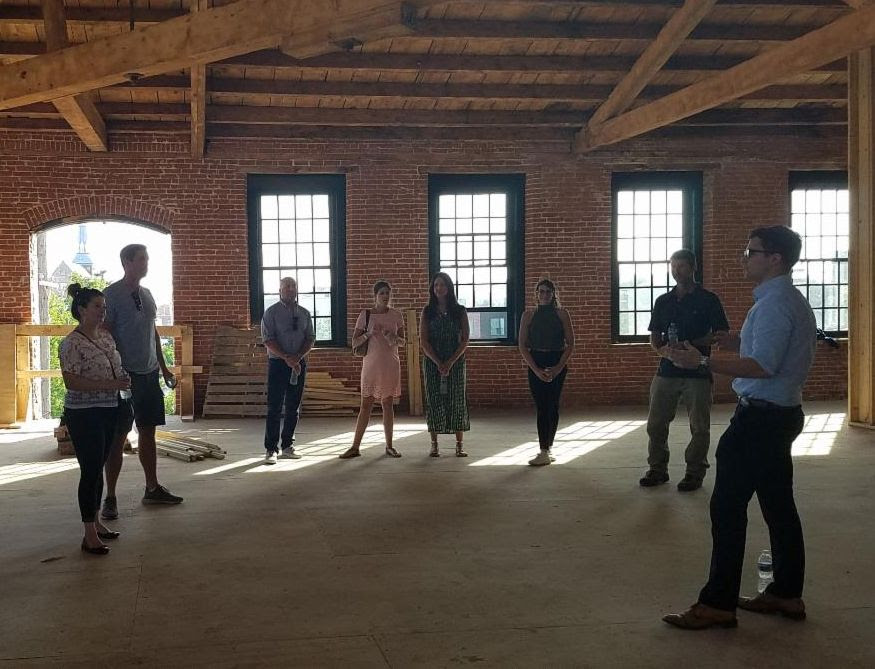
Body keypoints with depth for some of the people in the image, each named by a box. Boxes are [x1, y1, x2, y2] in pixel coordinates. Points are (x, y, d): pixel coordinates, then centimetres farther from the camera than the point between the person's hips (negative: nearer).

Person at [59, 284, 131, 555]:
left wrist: (125, 383, 7)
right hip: (84, 415, -8)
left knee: (98, 469, 16)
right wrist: (110, 385, -26)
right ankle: (90, 535, 1)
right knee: (90, 471, -5)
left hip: (109, 411, 8)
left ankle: (95, 522, 27)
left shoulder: (105, 336, 9)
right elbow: (71, 382, -21)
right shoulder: (72, 343, -16)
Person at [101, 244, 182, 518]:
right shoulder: (112, 294, -9)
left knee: (148, 431, 12)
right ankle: (110, 498, 6)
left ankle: (153, 488, 21)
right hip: (125, 375, -7)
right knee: (118, 437, -2)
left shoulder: (146, 293, 13)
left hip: (149, 373, 7)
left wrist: (163, 368, 17)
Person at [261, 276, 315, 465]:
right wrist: (287, 358, -18)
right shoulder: (271, 312, -1)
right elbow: (268, 340, -9)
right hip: (278, 363, -4)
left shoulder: (304, 313, 11)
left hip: (299, 363, 4)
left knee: (293, 407, 8)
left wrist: (298, 357, -10)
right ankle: (271, 450, -4)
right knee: (274, 408, -6)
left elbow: (310, 338, 8)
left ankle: (287, 447, 17)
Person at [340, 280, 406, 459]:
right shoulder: (366, 315, 0)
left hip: (391, 365, 1)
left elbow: (403, 342, 9)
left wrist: (394, 339, -13)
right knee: (366, 404, -1)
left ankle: (389, 446, 13)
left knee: (388, 404, 6)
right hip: (371, 364, -1)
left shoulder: (396, 315, 4)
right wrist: (369, 333, -17)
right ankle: (355, 447, 4)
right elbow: (354, 342, -1)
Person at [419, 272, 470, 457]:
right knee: (433, 400, 0)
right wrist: (438, 363, -12)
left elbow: (465, 340, -1)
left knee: (457, 400, -1)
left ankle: (459, 445, 4)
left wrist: (450, 362, -13)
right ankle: (434, 445, 6)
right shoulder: (427, 312, 5)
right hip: (432, 362, 0)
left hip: (455, 362, 0)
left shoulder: (460, 311, 4)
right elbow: (423, 341, -1)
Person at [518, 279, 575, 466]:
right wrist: (536, 369, -8)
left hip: (557, 365, 0)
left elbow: (570, 344, 1)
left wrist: (558, 368, -9)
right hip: (536, 365, 0)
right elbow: (522, 345, 1)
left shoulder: (561, 314, 3)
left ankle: (546, 451, 5)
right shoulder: (529, 315, 4)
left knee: (552, 407, -1)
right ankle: (545, 450, -2)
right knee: (542, 407, -5)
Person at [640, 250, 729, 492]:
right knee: (655, 424, 5)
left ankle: (695, 472, 13)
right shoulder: (663, 301, 12)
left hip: (697, 372, -4)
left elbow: (721, 335, -4)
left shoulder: (708, 300, 0)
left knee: (699, 427, 1)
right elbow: (654, 337, 15)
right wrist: (664, 348, -8)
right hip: (667, 370, 4)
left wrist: (690, 345, -16)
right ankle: (657, 469, 17)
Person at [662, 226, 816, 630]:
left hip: (760, 416, -11)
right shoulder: (794, 302, 15)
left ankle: (717, 604, -3)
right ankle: (787, 594, 24)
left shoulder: (773, 305, -17)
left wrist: (703, 362, -27)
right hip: (783, 413, 11)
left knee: (728, 507, -7)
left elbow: (763, 367, -26)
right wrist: (739, 345, 19)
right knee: (778, 505, 15)